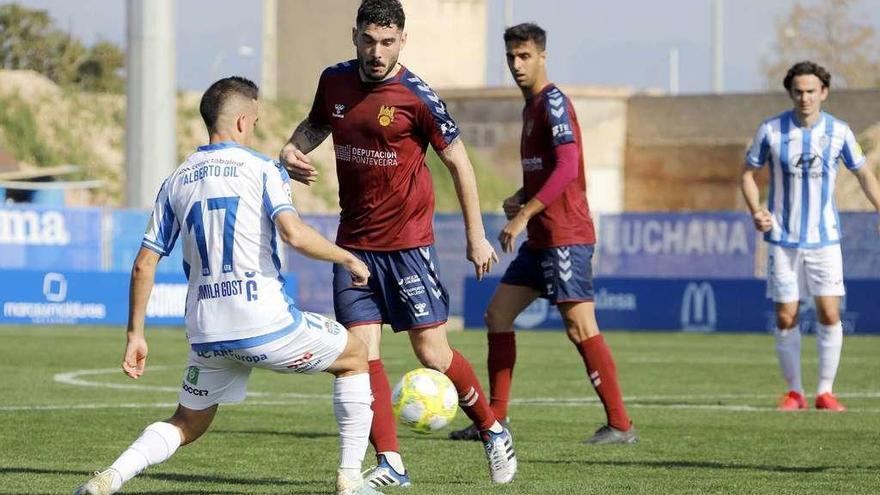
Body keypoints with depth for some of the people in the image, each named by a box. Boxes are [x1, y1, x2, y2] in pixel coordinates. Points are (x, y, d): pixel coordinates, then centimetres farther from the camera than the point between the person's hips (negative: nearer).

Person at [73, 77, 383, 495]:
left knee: (188, 424, 23)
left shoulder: (177, 181, 13)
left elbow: (144, 264, 11)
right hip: (266, 322, -4)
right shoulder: (261, 168, -2)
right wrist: (347, 258, -3)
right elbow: (294, 234, -19)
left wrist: (135, 334, 17)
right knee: (355, 357, 19)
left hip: (206, 333, 5)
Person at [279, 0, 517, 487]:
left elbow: (458, 162, -4)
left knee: (432, 354, -2)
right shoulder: (334, 81, 3)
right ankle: (390, 464, 0)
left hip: (408, 241, -4)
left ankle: (492, 431, 21)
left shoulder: (416, 97, -12)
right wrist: (292, 149, 1)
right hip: (353, 241, 4)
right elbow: (316, 123, 24)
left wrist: (476, 236, -4)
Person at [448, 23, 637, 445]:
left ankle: (620, 425, -9)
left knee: (580, 327, -12)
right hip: (541, 238, 10)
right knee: (497, 314, 10)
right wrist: (520, 199, 9)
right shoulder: (531, 107, 18)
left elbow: (567, 167, -21)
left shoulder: (553, 102, -11)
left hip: (566, 236, -10)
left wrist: (524, 214, -22)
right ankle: (495, 420, 15)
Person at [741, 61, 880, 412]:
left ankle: (825, 392, 3)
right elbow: (748, 174, 6)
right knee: (785, 318, 0)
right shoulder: (771, 130, -4)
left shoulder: (839, 132, -2)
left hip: (824, 238, 0)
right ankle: (794, 392, 13)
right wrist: (757, 212, -11)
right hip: (783, 239, 0)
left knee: (829, 314, -8)